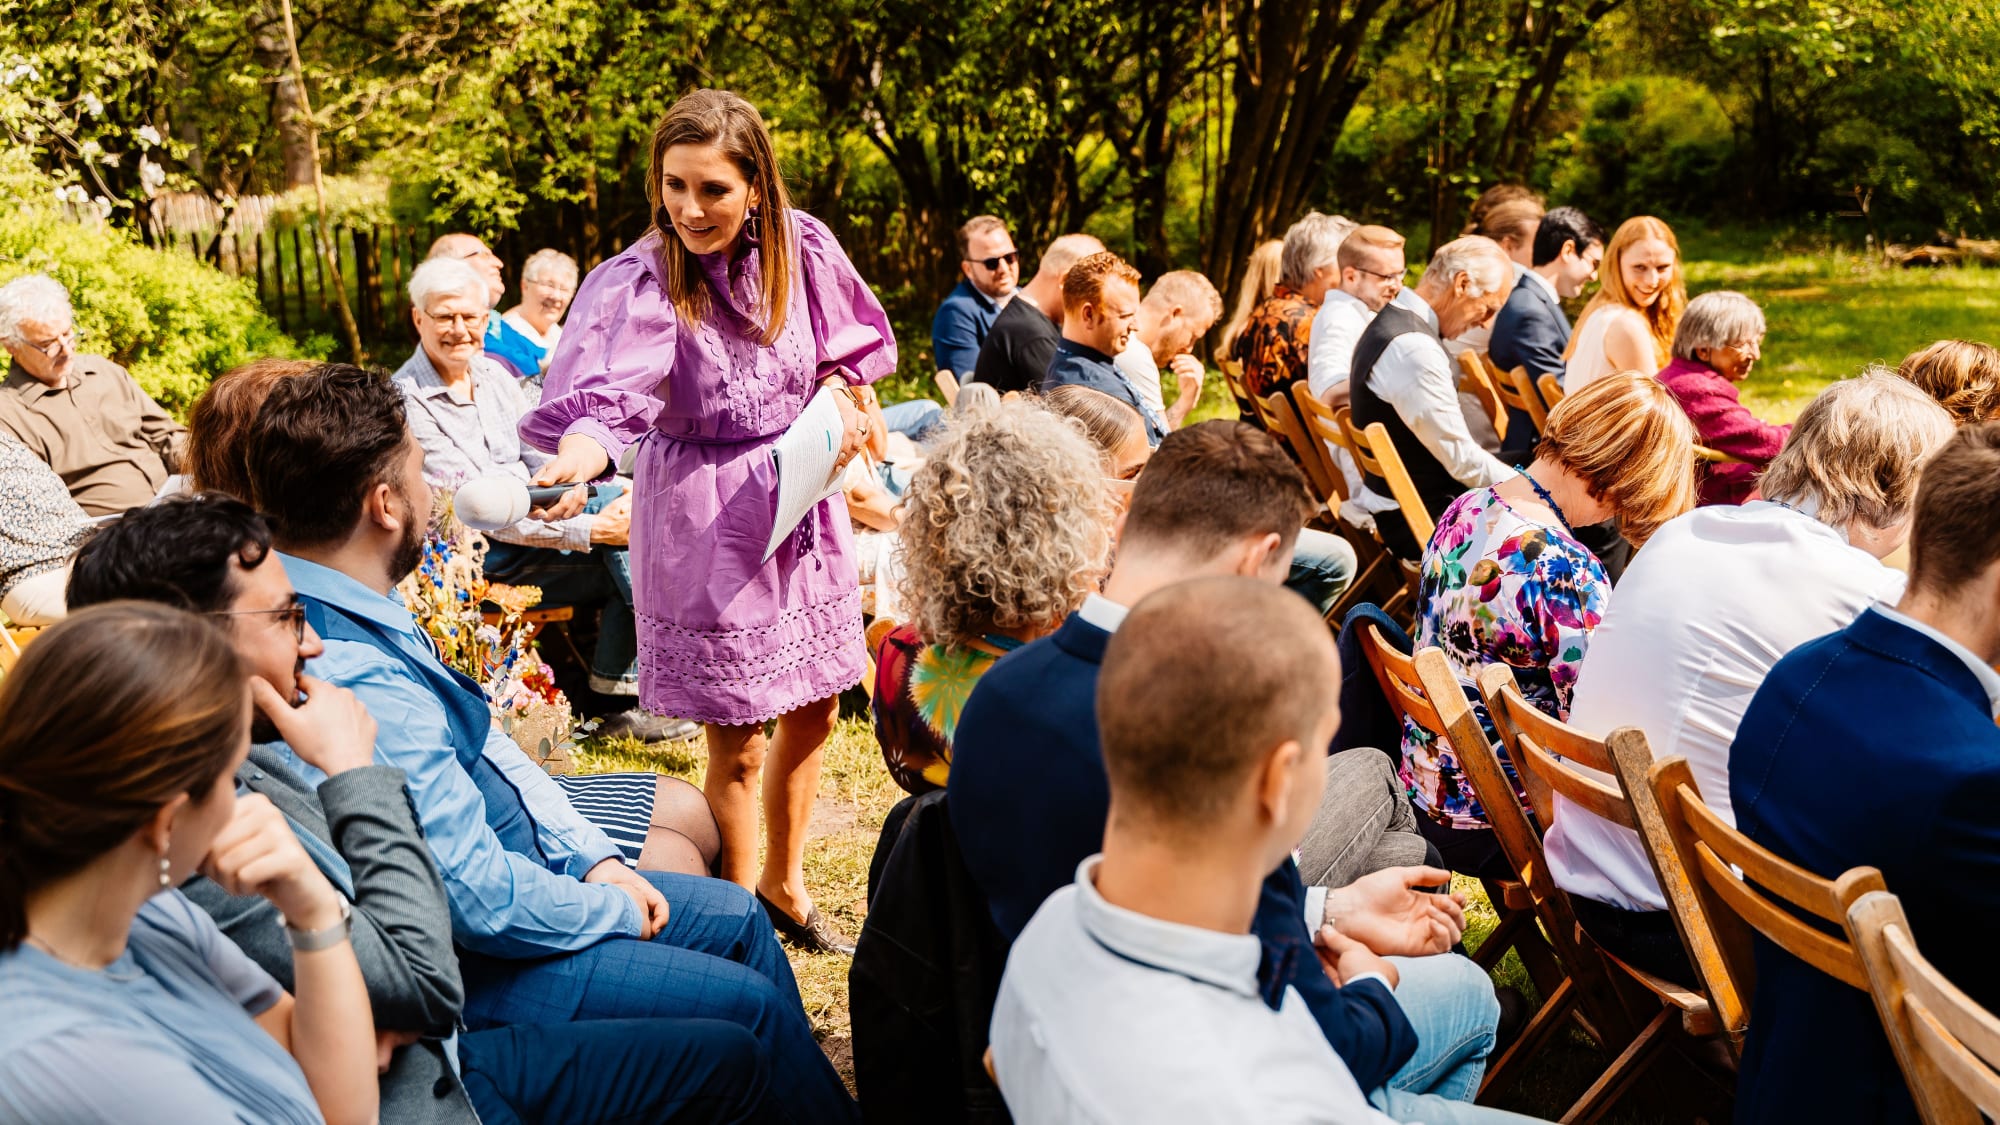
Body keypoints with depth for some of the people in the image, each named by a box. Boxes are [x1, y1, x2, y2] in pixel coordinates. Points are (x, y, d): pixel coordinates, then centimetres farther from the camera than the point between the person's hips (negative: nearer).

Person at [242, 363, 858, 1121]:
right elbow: (475, 895, -28)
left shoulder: (357, 613, 0)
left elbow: (486, 745, 11)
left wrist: (592, 856, 5)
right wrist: (615, 910, -11)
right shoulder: (358, 682, -33)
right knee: (753, 1004, -7)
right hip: (471, 966, -10)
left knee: (740, 917, 16)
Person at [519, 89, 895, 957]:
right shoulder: (642, 284, -21)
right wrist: (573, 461, -56)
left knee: (813, 708, 17)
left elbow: (846, 342, 11)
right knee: (737, 741, 0)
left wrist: (837, 392, -8)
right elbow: (602, 399, -36)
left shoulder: (801, 248, -7)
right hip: (704, 520, -5)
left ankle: (785, 884, 38)